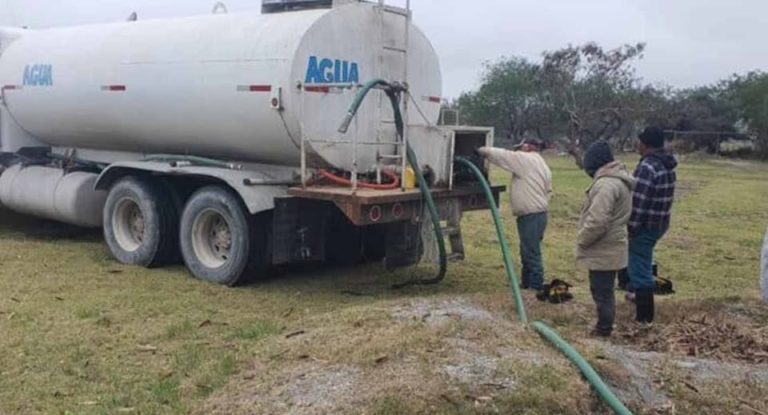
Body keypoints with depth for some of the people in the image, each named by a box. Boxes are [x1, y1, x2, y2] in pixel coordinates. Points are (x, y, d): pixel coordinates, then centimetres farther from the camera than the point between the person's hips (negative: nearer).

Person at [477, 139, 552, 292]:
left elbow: (501, 154, -9)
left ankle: (536, 288, -4)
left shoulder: (526, 160, -8)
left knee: (532, 253, -7)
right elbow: (548, 191, 20)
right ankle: (527, 284, 24)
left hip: (531, 216, -10)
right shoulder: (542, 166, 20)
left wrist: (481, 150, 5)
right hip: (537, 214, 10)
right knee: (528, 252, 16)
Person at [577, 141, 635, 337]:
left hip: (603, 251, -10)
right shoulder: (618, 179, 12)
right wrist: (585, 239, 17)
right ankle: (603, 328, 30)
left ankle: (603, 332, 10)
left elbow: (597, 222, -28)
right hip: (609, 249, 10)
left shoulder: (606, 184, -23)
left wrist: (581, 240, -13)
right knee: (604, 291, 19)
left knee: (602, 292, 0)